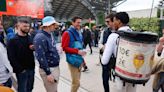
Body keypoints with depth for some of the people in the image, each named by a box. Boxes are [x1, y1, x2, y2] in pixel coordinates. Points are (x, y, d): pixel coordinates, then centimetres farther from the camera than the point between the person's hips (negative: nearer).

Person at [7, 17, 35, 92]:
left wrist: (33, 48, -5)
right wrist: (20, 69, -13)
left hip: (31, 68, 5)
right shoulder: (12, 40, -10)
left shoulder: (30, 38, 7)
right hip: (21, 70, -5)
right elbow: (11, 58, -13)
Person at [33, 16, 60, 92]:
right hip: (48, 69, -9)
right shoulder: (40, 37, -20)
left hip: (55, 67, 9)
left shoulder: (50, 35, 8)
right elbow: (41, 57, -24)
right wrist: (48, 73, -21)